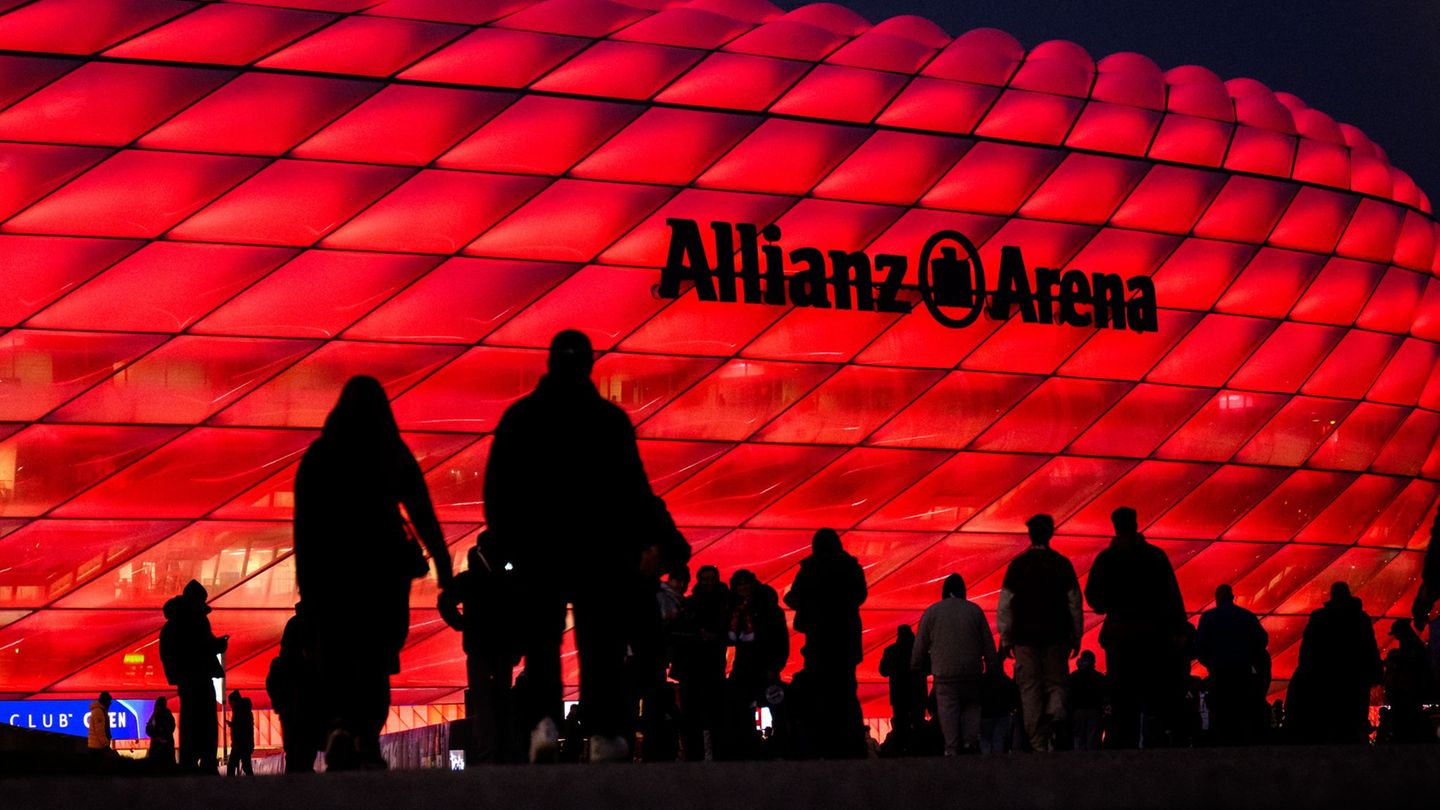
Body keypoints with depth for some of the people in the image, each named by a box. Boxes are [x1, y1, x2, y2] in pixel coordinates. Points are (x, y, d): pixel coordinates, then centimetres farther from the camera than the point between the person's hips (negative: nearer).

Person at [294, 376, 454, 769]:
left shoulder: (318, 455, 5)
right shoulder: (395, 455, 5)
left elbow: (304, 521, 2)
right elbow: (423, 514, 1)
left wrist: (306, 577, 4)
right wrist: (442, 565, 2)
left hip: (330, 566, 0)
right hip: (385, 563, 0)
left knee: (333, 656, 3)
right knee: (376, 656, 6)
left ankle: (338, 726, -22)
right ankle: (367, 741, -6)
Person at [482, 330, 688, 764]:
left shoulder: (518, 417, 4)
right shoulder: (610, 418, -2)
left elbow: (497, 488, 4)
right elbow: (632, 485, -4)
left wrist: (508, 540, 11)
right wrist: (654, 540, 1)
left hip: (537, 548, 1)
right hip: (599, 548, -1)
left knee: (541, 638, 6)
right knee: (600, 642, 3)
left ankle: (543, 720, -14)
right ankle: (604, 734, -3)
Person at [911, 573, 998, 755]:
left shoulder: (931, 612, 3)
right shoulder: (975, 610, 6)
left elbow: (920, 646, 6)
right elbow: (988, 643, 7)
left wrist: (916, 668, 17)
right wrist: (992, 668, 13)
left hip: (944, 672, -1)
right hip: (973, 672, 1)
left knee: (948, 708, 1)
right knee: (972, 706, 14)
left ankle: (952, 748, -7)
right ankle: (971, 741, -4)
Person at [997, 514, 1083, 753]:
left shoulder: (1018, 564, -1)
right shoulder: (1062, 563, 0)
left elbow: (1005, 605, -1)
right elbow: (1075, 603, 1)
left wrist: (1005, 640, 4)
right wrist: (1076, 636, 8)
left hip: (1025, 637, 0)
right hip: (1056, 635, 0)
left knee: (1030, 688, 4)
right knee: (1056, 683, 10)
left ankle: (1038, 744, 1)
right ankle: (1054, 716, -21)